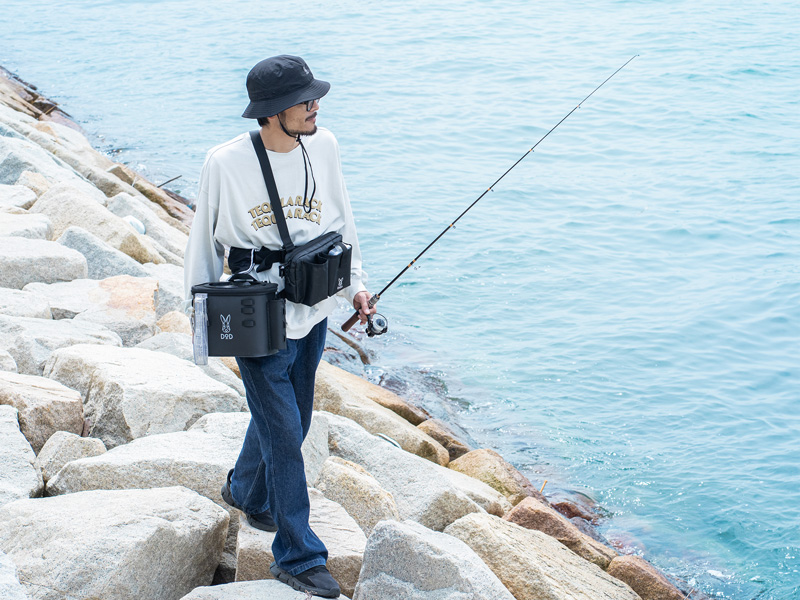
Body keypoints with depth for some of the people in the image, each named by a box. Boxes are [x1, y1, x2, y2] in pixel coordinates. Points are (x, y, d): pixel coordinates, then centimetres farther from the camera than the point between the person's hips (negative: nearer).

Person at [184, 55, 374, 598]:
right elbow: (206, 238, -3)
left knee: (290, 418, 21)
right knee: (283, 436, -3)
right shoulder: (226, 163, -17)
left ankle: (246, 492, 50)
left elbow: (341, 218, 11)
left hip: (313, 311, 6)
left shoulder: (324, 147, -4)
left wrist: (356, 282, 8)